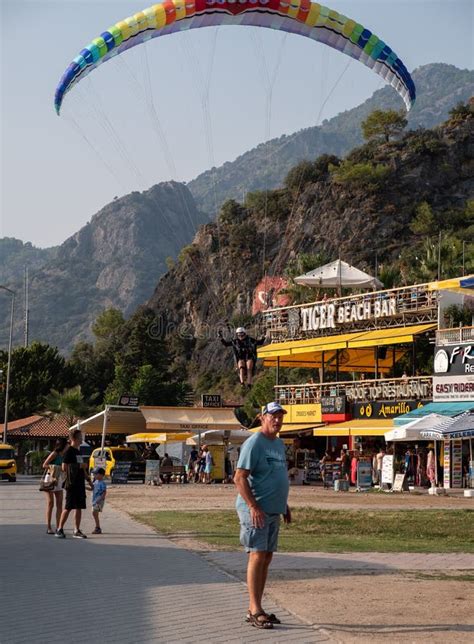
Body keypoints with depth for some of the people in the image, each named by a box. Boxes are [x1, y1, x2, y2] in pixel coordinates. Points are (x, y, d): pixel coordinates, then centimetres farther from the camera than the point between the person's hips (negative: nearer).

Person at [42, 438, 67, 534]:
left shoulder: (63, 455, 12)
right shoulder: (54, 454, -8)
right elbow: (44, 465, -13)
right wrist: (57, 467, -19)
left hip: (59, 481, 7)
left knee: (59, 504, 3)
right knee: (50, 504, -4)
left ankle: (58, 527, 7)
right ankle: (48, 527, 0)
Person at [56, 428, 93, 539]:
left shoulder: (78, 452, 17)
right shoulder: (69, 451, -9)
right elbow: (64, 467, -17)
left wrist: (88, 480, 22)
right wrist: (79, 466, -15)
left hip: (80, 484, 8)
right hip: (72, 484, -8)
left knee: (79, 507, 7)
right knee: (68, 507, -5)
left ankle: (77, 531, 11)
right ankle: (59, 529, 4)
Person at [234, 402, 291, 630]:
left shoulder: (279, 444, 16)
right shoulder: (254, 443, -11)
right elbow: (239, 478, -17)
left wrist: (285, 505, 22)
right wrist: (253, 506, -23)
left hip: (273, 511, 9)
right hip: (256, 510, -9)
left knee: (267, 558, 9)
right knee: (257, 556, -10)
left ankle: (254, 609, 16)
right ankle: (255, 611, -7)